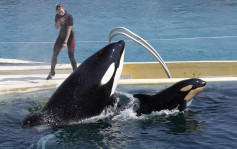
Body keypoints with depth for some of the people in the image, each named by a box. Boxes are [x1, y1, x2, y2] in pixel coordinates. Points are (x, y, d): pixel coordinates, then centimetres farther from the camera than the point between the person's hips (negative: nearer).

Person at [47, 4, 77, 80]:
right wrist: (59, 21, -21)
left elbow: (69, 30, -23)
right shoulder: (57, 16, -2)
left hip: (69, 36, -5)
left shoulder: (69, 16, -20)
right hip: (61, 36, 5)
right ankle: (52, 72, 14)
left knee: (71, 56, -10)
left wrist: (65, 42, -28)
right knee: (54, 54, 1)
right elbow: (56, 27, 1)